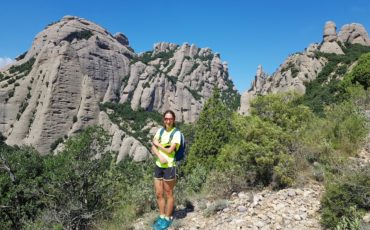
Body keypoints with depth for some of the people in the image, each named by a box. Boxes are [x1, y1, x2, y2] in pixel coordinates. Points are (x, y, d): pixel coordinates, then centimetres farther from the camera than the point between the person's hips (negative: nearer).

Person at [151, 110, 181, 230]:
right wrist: (159, 156, -20)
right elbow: (153, 148, -1)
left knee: (169, 194, 9)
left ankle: (168, 219, 25)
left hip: (169, 167, -5)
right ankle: (161, 217, 32)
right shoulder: (160, 131, 5)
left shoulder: (176, 133, -12)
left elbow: (169, 150, -20)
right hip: (158, 166, 6)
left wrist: (157, 144, -7)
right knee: (158, 194, 14)